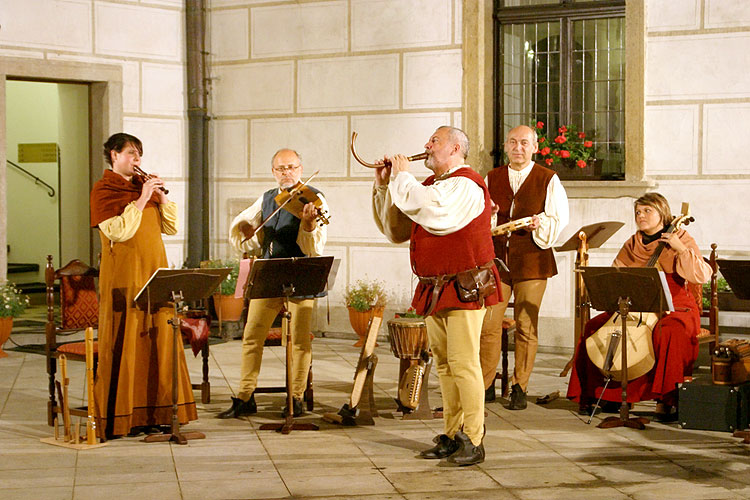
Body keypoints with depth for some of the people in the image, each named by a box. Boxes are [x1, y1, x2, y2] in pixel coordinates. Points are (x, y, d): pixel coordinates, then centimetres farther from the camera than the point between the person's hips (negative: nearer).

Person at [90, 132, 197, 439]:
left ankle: (154, 412, 11)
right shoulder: (103, 191, -1)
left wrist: (163, 197, 1)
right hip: (123, 278, -6)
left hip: (154, 274, 6)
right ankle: (120, 419, 0)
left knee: (159, 341, 4)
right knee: (124, 344, -5)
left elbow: (171, 228, 14)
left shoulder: (144, 186, 17)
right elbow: (119, 232, -15)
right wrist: (141, 201, -15)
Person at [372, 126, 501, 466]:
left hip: (464, 288, -9)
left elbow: (434, 213, -29)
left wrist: (403, 177, -15)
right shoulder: (430, 185, 17)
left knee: (463, 364, -10)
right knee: (444, 365, 12)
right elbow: (396, 231, 19)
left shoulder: (466, 184, -11)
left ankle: (473, 441, -6)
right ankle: (451, 436, 19)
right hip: (433, 290, 9)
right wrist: (385, 186, 9)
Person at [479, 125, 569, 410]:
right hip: (496, 258, 3)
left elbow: (559, 220, 1)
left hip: (531, 261, -2)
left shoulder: (548, 180, 5)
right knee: (488, 324, -2)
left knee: (526, 326, 0)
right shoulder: (491, 179, 15)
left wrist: (541, 223, -19)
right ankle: (485, 386, 10)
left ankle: (519, 389, 10)